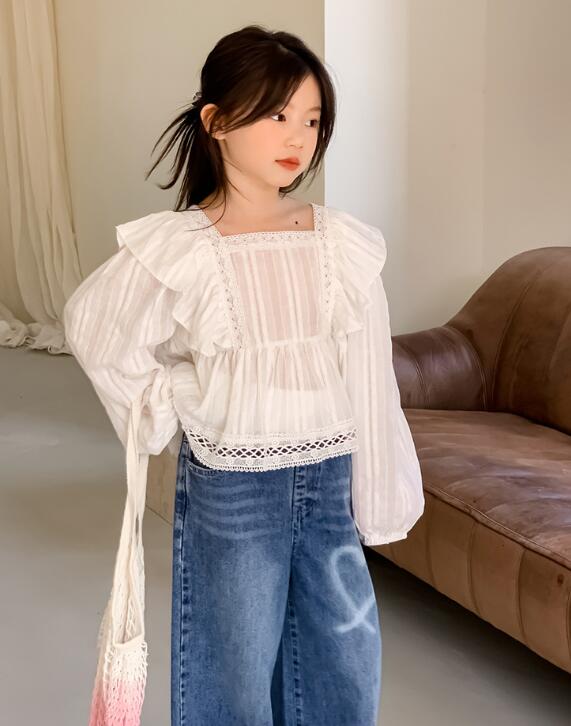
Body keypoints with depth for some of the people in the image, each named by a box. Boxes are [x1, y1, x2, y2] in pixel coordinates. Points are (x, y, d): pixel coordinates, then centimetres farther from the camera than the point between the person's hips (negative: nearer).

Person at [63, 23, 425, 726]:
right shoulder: (176, 249, -12)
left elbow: (370, 373, 1)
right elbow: (95, 329, 1)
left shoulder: (342, 241, -4)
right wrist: (172, 406, 0)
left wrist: (378, 490, 4)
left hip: (329, 480, 3)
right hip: (231, 486, -3)